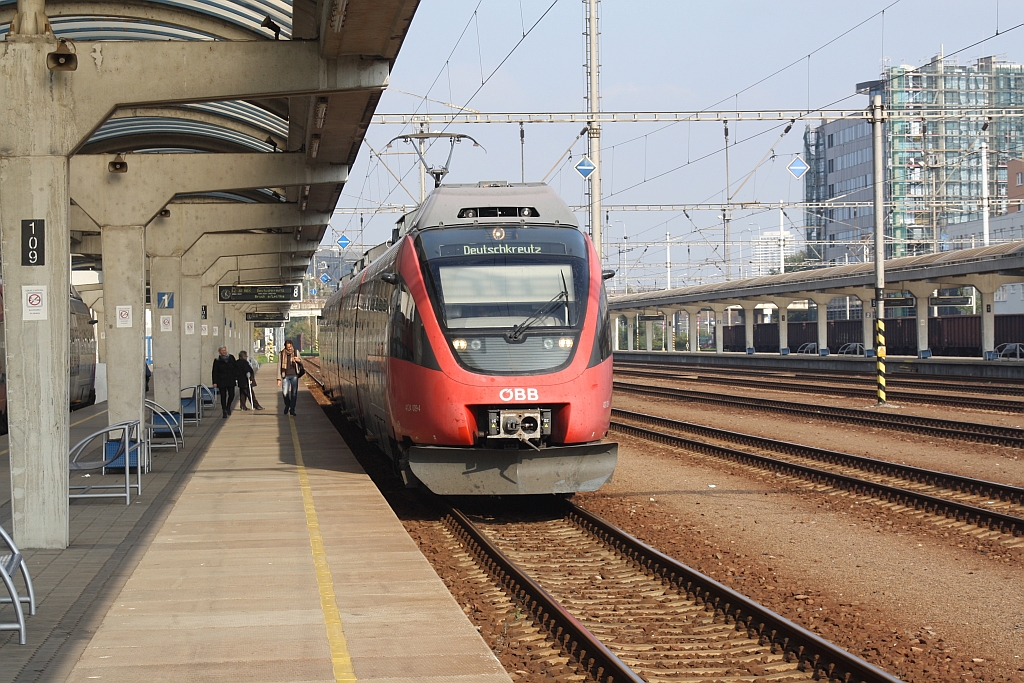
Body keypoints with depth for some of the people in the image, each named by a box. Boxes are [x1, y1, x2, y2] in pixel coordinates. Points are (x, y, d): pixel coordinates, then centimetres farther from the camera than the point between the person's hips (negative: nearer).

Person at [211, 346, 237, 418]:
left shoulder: (231, 358, 6)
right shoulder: (217, 360, -1)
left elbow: (235, 367, 12)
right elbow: (215, 372, -2)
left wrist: (236, 376, 1)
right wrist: (215, 382, -8)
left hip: (230, 380, 2)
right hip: (221, 381, -2)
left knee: (231, 395, -3)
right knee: (223, 396, -1)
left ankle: (228, 406, 25)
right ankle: (224, 411, 8)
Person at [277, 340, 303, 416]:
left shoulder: (296, 352, 4)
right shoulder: (282, 354, 1)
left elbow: (301, 362, 14)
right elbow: (279, 366, 5)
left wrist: (299, 360, -12)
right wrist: (279, 378, 0)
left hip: (294, 375, 1)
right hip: (285, 376, -1)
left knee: (294, 393, -2)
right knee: (285, 393, -10)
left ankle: (292, 409, 8)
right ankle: (287, 405, 17)